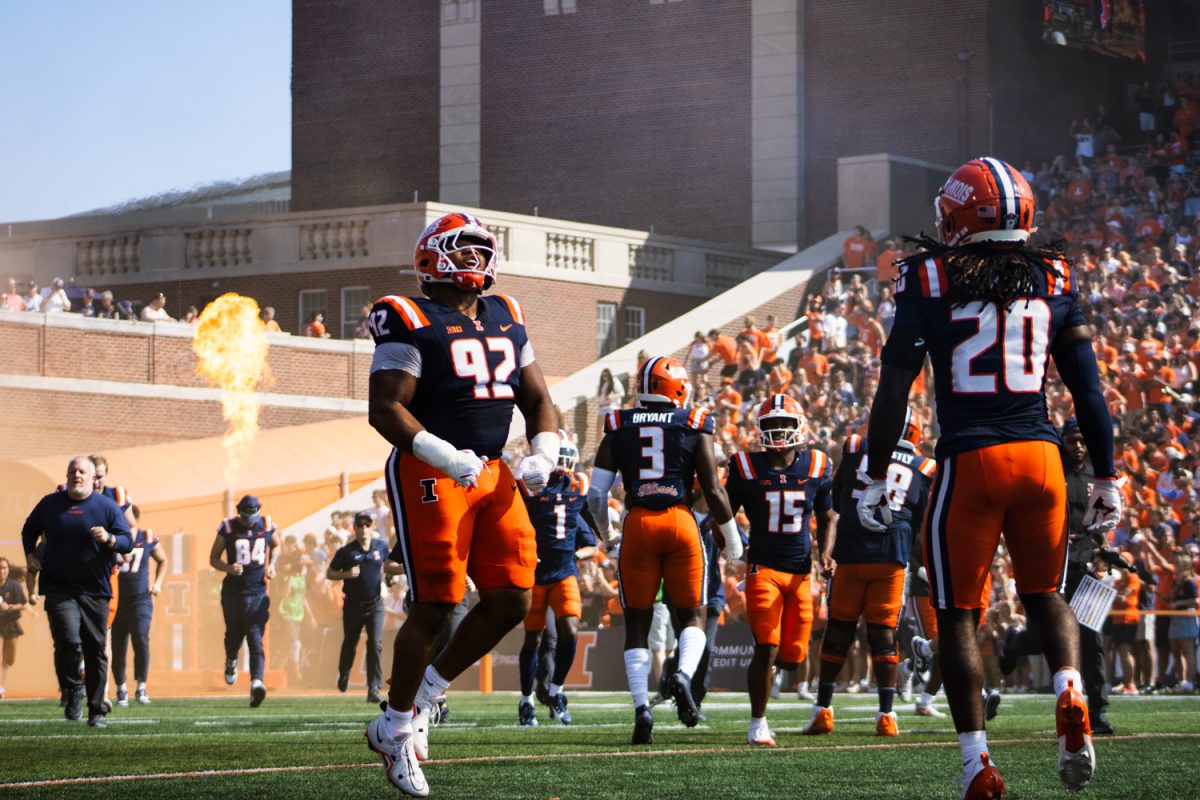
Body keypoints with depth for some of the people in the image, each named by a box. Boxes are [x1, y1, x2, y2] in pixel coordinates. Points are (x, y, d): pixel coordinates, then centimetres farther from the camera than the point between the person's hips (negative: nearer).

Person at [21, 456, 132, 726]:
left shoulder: (107, 506, 3)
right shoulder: (50, 503, 8)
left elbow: (128, 541, 0)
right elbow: (29, 529, 25)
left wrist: (109, 539, -20)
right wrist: (30, 555, 11)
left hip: (95, 591, 0)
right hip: (58, 589, 0)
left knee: (95, 650, 2)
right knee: (68, 639, -20)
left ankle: (96, 711, 12)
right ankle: (72, 690, 5)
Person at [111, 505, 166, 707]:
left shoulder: (147, 537, 0)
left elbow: (162, 561, 16)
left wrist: (157, 583, 6)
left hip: (141, 598, 0)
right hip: (117, 599, 0)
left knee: (141, 639, -17)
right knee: (118, 645, 5)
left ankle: (141, 687, -7)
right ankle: (121, 689, 22)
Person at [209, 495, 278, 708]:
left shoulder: (266, 526, 2)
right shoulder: (228, 528, -4)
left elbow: (275, 546, 23)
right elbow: (213, 558, 3)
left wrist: (271, 565, 5)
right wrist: (228, 567, -18)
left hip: (258, 592, 0)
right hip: (233, 592, 0)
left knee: (255, 638, -11)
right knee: (234, 634, 11)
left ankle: (256, 682, -25)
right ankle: (231, 661, 46)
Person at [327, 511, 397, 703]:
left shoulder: (381, 547, 2)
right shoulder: (346, 551, -7)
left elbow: (387, 566, 17)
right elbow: (329, 573, -1)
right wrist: (346, 574, -19)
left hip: (375, 604, 1)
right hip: (353, 606, -1)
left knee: (375, 645, -10)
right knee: (350, 644, 13)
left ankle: (374, 689, -11)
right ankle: (344, 674, 44)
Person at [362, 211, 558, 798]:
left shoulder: (506, 319, 15)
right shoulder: (412, 323, -7)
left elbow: (537, 399, 21)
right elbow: (384, 407, -14)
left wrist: (543, 453, 2)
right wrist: (442, 455, -24)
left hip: (493, 476, 7)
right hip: (429, 477, -7)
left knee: (512, 600, -1)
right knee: (435, 609, -7)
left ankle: (423, 696, 16)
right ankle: (396, 728, 10)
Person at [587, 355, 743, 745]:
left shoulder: (619, 428, 9)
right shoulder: (694, 427, 4)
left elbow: (596, 493, 6)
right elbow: (713, 490, 1)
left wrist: (604, 531, 25)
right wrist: (731, 536, 15)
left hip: (637, 524, 1)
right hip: (681, 522, -1)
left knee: (637, 623, 9)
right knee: (692, 615, 12)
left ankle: (641, 705, -4)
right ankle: (683, 675, -17)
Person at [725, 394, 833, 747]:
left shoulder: (816, 468, 3)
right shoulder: (747, 468, -3)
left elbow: (827, 519, 15)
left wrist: (824, 555, -1)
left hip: (801, 572, 3)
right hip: (763, 569, -3)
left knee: (792, 657, 4)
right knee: (767, 649, -15)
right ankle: (757, 725, -2)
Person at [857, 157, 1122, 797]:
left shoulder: (929, 281, -1)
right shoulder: (1053, 280, 7)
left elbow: (893, 389, -4)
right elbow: (1088, 389, 8)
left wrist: (875, 479, 3)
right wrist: (1106, 478, 15)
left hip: (970, 462, -3)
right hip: (1041, 456, 3)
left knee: (958, 614, 8)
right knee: (1045, 594, 21)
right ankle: (1071, 695, -8)